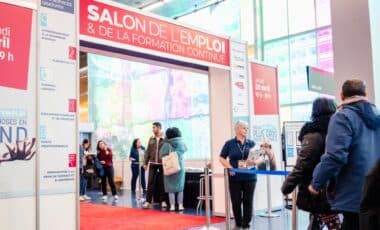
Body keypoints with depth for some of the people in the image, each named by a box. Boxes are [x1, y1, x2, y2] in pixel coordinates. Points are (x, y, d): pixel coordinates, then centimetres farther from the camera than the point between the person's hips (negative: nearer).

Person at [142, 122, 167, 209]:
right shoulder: (151, 139, 9)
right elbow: (148, 151, 11)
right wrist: (145, 163, 8)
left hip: (162, 164, -3)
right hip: (152, 164, 3)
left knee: (162, 183, 5)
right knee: (150, 182, 2)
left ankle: (163, 201, 15)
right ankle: (148, 201, 5)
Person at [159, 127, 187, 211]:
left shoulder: (166, 145, -10)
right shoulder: (182, 143, -2)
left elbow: (161, 155, -9)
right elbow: (185, 149, 17)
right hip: (180, 167, 2)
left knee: (171, 187, 5)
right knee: (180, 186, 11)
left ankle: (172, 206, 5)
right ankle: (180, 205, 10)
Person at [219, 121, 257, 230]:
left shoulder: (251, 143, 6)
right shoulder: (229, 143, 1)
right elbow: (221, 158, 4)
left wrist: (254, 162, -15)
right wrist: (230, 167, -10)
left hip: (249, 177, 1)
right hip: (235, 177, -1)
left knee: (248, 201, 3)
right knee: (236, 201, 6)